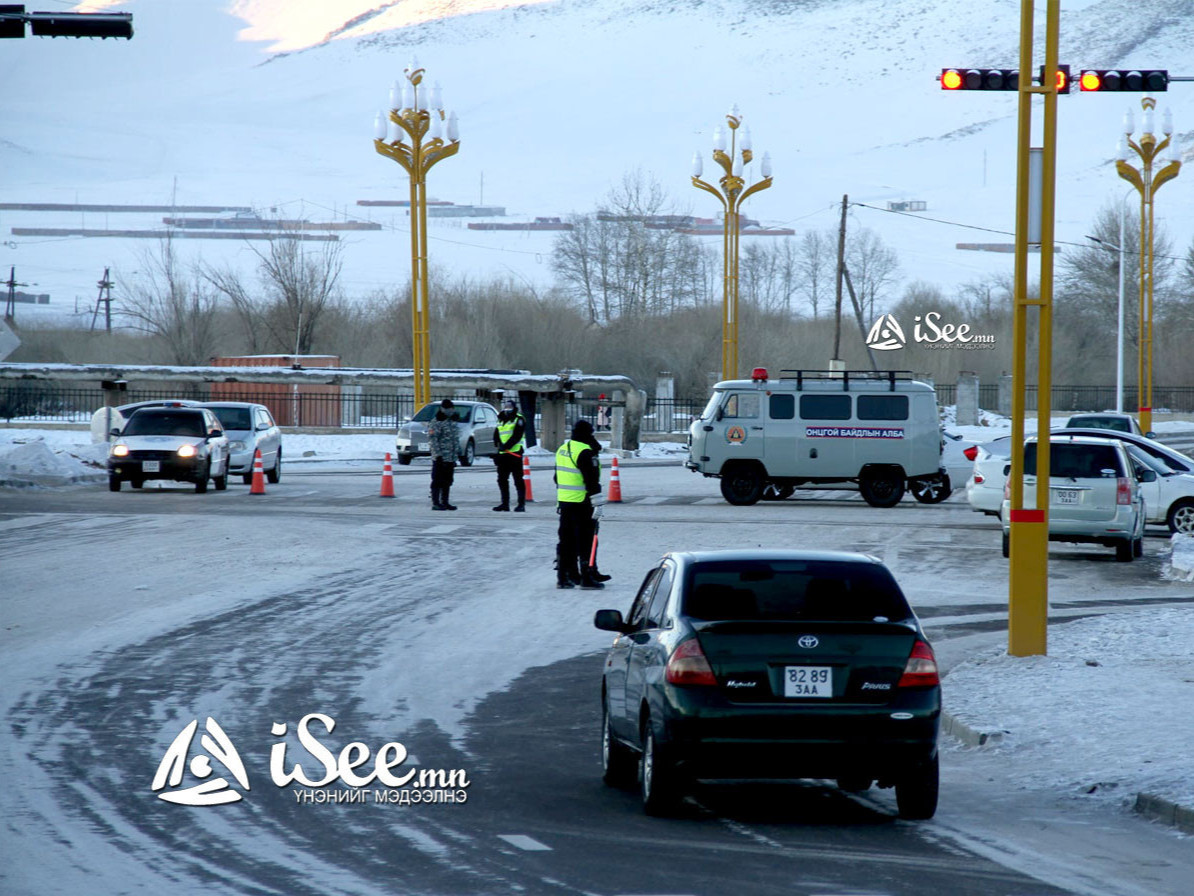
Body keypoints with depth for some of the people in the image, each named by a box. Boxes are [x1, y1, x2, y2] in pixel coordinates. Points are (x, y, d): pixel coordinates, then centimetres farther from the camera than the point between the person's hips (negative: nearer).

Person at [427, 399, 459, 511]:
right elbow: (433, 440, -15)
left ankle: (445, 502, 18)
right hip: (440, 459, -8)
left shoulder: (452, 422, 17)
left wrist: (457, 451, 21)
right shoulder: (436, 423, -10)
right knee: (438, 481, -6)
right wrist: (438, 454, -20)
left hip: (450, 459, 8)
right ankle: (435, 503, -4)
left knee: (447, 481, 11)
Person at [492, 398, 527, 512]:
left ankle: (521, 504, -6)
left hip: (515, 453, -8)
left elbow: (517, 435, -13)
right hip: (503, 454, 8)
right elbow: (496, 435, 14)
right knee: (502, 480, 9)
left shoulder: (518, 420, -3)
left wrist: (507, 446, -21)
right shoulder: (501, 421, 20)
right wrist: (498, 444, -6)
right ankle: (505, 503, 16)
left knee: (518, 480, -7)